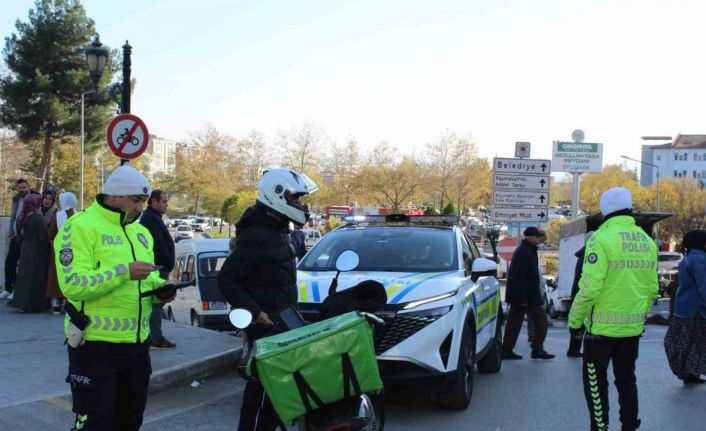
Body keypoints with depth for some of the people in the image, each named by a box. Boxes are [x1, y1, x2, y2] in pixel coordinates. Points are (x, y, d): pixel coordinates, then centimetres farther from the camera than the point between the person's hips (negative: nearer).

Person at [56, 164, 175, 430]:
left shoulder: (140, 232, 13)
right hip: (96, 347, -8)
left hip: (137, 344, 8)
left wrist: (160, 289, 0)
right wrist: (123, 272, -27)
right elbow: (72, 284, -22)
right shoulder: (81, 227, -12)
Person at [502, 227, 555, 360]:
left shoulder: (528, 250, 16)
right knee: (541, 320, -2)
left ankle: (506, 350, 10)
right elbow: (520, 276, -23)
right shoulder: (525, 252, -17)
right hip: (528, 296, -10)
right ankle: (537, 349, 0)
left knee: (514, 322, 9)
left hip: (519, 296, 10)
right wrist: (523, 297, -25)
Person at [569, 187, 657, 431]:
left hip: (602, 326, -6)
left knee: (595, 381, 6)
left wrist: (575, 320, -10)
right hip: (633, 327, 6)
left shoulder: (602, 239, -15)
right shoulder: (647, 242, 6)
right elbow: (652, 289, 9)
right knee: (626, 379, 18)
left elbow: (590, 288, -20)